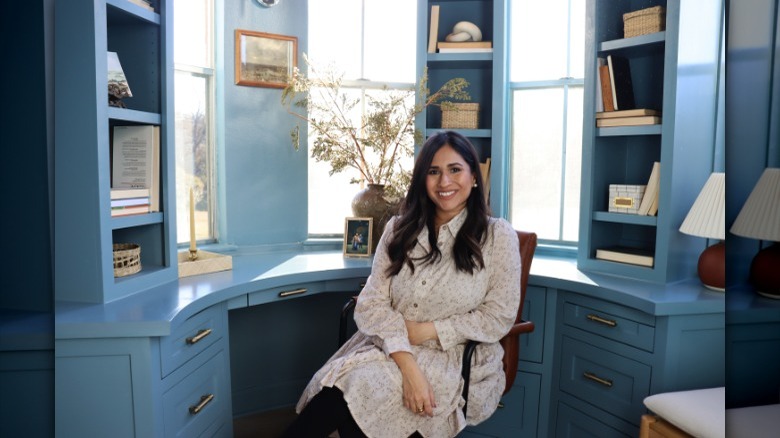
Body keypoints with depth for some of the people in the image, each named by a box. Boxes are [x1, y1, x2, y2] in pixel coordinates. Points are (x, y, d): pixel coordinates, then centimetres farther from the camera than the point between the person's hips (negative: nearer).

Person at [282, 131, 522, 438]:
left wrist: (427, 330, -11)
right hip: (388, 349, 3)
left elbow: (499, 317, -2)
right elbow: (371, 304, -2)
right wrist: (408, 364, -18)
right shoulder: (400, 229, 8)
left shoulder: (498, 236, 1)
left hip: (457, 360, -2)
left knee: (354, 389, -29)